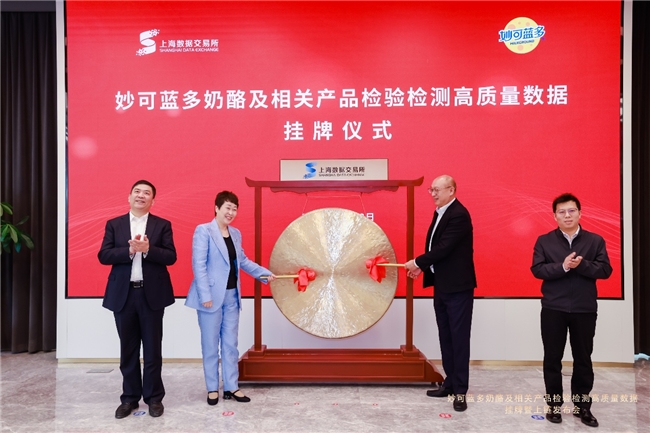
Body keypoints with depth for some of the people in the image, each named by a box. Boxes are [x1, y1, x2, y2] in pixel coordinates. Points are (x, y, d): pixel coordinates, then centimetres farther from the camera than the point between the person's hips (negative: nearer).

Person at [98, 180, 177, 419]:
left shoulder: (162, 225, 3)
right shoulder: (114, 224, 7)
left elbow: (171, 257, -5)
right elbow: (103, 256, -3)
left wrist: (148, 249, -21)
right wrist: (130, 250, -17)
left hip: (152, 294, -1)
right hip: (123, 294, 2)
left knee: (153, 349, 6)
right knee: (128, 350, 11)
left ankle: (154, 397, 19)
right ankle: (130, 397, 24)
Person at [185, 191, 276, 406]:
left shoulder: (236, 233, 11)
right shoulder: (203, 230, -9)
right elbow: (198, 265, -13)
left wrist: (265, 273, 13)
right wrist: (205, 295, -18)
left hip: (232, 296, 6)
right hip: (212, 296, -6)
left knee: (231, 344, 11)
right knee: (211, 344, 6)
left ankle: (231, 387, 22)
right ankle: (212, 389, 19)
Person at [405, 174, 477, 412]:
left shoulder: (458, 215, -18)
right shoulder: (440, 212, 12)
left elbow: (444, 248, -23)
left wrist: (417, 262, -12)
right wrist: (423, 266, 4)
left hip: (458, 286, -9)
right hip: (441, 285, 9)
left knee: (459, 338, -1)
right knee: (445, 337, 14)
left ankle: (460, 390, 9)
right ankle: (450, 383, 25)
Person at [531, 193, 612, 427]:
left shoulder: (595, 240, 3)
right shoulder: (544, 241, 1)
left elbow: (605, 270, -5)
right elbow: (537, 269, -9)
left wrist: (581, 265, -20)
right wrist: (563, 267, -22)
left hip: (585, 309, 1)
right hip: (553, 308, -1)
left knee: (583, 358, 11)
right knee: (552, 358, 7)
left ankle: (582, 405, 25)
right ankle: (554, 403, 21)